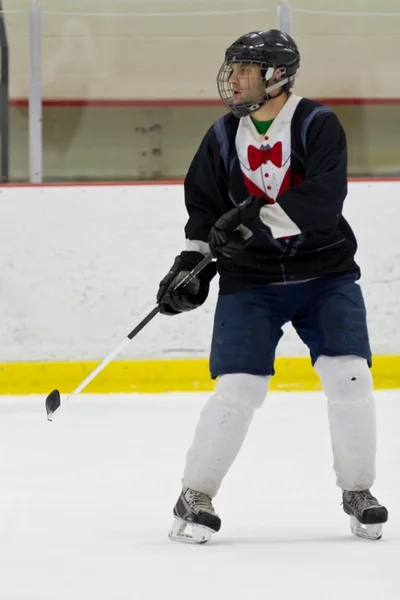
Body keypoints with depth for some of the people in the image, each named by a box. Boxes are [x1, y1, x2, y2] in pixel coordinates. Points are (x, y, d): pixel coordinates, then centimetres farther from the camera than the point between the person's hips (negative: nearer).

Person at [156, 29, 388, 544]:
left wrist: (258, 218, -33)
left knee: (347, 376, -13)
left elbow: (324, 200, -25)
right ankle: (195, 499, 3)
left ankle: (358, 494, 4)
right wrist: (192, 262, 2)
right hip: (250, 280, 2)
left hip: (324, 273, -2)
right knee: (237, 388, -9)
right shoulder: (223, 138, 3)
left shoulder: (317, 125, -11)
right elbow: (205, 209, 14)